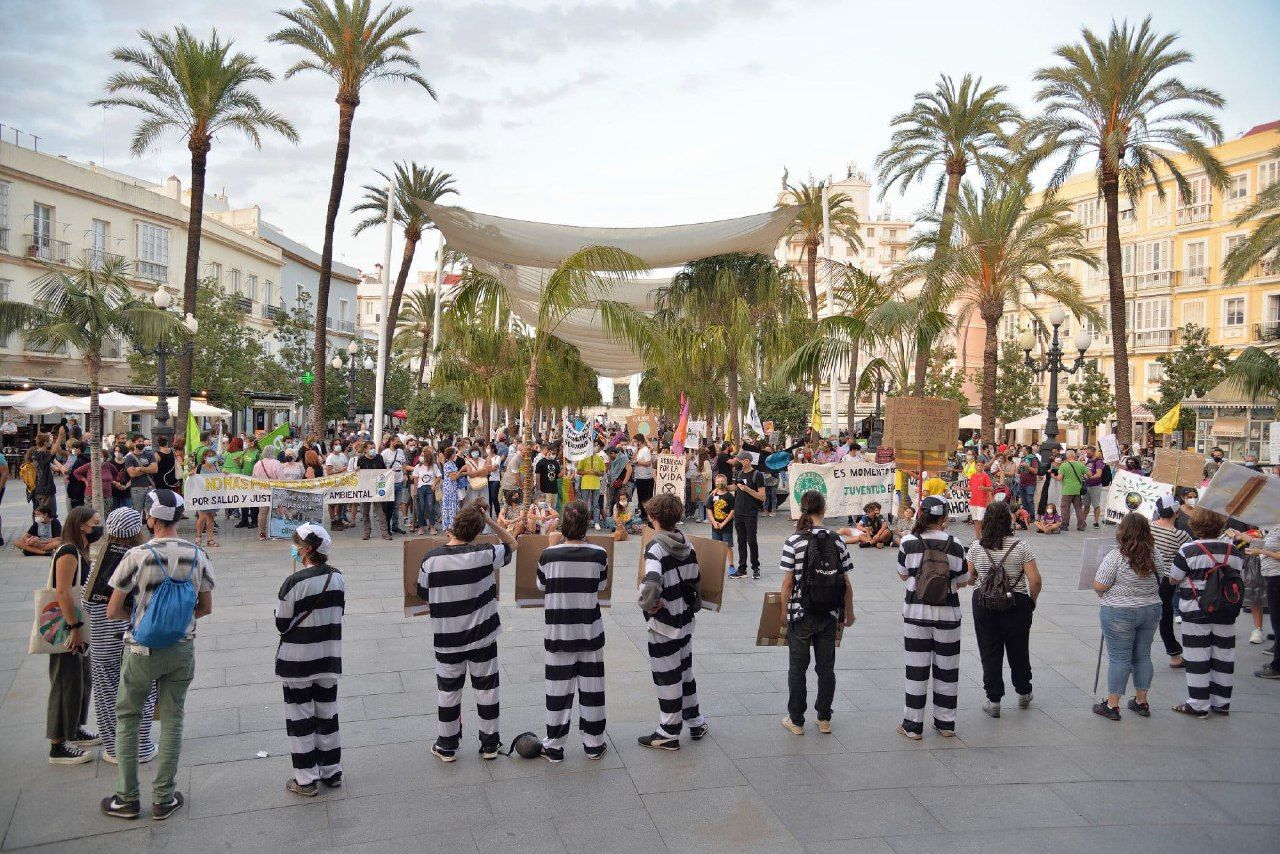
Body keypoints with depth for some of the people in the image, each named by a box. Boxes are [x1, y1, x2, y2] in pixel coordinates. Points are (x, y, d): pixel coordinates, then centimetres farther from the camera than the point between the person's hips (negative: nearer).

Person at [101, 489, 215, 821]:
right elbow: (206, 607, 4)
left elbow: (113, 611, -9)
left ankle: (127, 799, 23)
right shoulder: (198, 556, -6)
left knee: (127, 717, 16)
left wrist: (138, 617, 9)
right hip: (182, 648, 2)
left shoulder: (137, 556, -16)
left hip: (142, 649, -2)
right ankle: (163, 799, 20)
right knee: (172, 719, 13)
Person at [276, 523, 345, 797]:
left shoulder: (294, 582, -20)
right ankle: (332, 772, 27)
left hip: (298, 662, -5)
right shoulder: (337, 577, -3)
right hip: (329, 659, 5)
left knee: (300, 718, 8)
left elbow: (282, 624, -11)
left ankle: (306, 779, 16)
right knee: (327, 714, 16)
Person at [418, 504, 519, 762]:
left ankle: (447, 746, 27)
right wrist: (489, 520, -3)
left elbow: (424, 595, 1)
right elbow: (512, 543, 3)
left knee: (448, 690, 16)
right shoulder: (484, 554, -16)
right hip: (482, 636, 0)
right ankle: (489, 744, 26)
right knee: (486, 689, 14)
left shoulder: (431, 559, -14)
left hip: (446, 638, 1)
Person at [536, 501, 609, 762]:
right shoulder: (598, 554, -12)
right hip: (590, 630, 1)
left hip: (557, 630, 0)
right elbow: (601, 587, 4)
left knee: (558, 688, 9)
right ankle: (593, 744, 25)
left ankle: (554, 747, 19)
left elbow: (541, 586, 4)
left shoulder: (549, 554, -13)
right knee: (591, 686, 13)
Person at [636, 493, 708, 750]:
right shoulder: (686, 544, 1)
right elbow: (695, 581, 8)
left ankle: (669, 734, 18)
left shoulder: (655, 548, -21)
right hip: (685, 621, 7)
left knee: (667, 677, 5)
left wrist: (647, 604, -19)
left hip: (664, 624, -7)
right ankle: (696, 722, 34)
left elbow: (651, 584, -37)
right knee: (685, 670, 22)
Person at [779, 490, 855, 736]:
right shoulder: (836, 540, -4)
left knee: (797, 668, 10)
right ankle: (824, 719, 24)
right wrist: (849, 612, 11)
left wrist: (784, 611, 3)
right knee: (826, 667, 15)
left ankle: (796, 721, 18)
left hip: (801, 614, -2)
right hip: (829, 614, 3)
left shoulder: (794, 541, -12)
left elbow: (788, 582, -11)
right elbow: (846, 582, -1)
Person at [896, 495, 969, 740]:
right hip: (948, 613, 1)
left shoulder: (909, 542, -9)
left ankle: (913, 725, 13)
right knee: (947, 669, 13)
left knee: (916, 669, 7)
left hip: (916, 612, -1)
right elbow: (962, 581, 2)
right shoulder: (955, 544, -7)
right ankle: (946, 723, 24)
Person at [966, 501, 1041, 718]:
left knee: (989, 652, 8)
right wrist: (1032, 601, 5)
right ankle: (1023, 694, 35)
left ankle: (993, 700, 10)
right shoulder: (1020, 547, -9)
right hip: (1016, 603, 0)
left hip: (983, 603, 0)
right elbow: (1035, 580, -11)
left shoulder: (976, 547, -5)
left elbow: (968, 578, -2)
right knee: (1018, 649, 17)